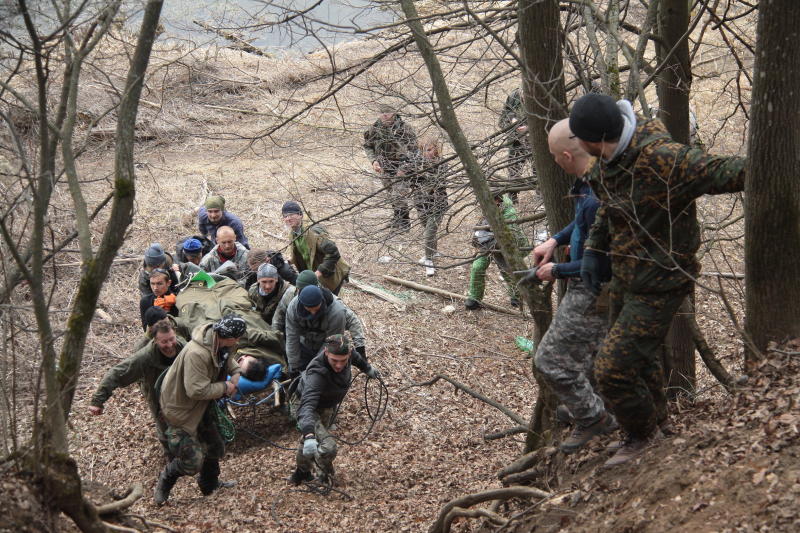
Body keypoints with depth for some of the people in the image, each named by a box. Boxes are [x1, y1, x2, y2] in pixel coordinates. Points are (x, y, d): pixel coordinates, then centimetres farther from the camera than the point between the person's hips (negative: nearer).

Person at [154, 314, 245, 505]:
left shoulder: (221, 344, -8)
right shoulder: (196, 354, -38)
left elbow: (228, 359, 16)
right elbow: (197, 390, -36)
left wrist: (235, 373, -5)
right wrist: (224, 387, -23)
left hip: (201, 409, 9)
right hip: (181, 409, -9)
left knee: (215, 447, 23)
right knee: (192, 462, -8)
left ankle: (209, 484, 48)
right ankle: (165, 481, 22)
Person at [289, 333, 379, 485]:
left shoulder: (345, 352, -24)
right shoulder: (317, 373, -45)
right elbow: (307, 406, -55)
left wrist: (367, 368, 23)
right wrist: (309, 436, -69)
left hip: (326, 407, 7)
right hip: (303, 405, -7)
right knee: (327, 447, -23)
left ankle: (302, 473, 55)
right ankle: (325, 479, 8)